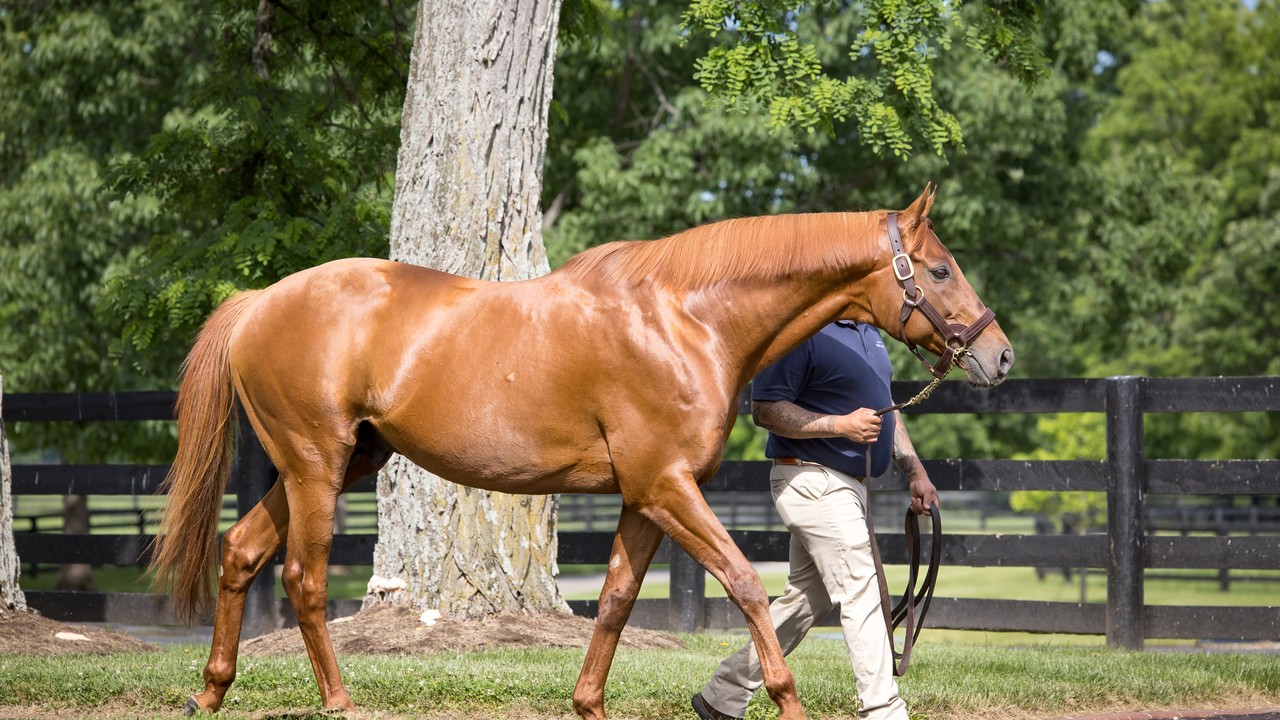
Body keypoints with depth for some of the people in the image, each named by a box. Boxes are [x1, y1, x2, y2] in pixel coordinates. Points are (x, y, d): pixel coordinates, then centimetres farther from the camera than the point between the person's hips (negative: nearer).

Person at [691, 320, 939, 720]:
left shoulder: (867, 331, 15)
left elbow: (885, 410, 24)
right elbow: (765, 409, -20)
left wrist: (916, 473, 16)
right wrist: (842, 425, -26)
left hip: (849, 486, 10)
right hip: (814, 484, -10)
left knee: (808, 599, 14)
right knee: (862, 594, -10)